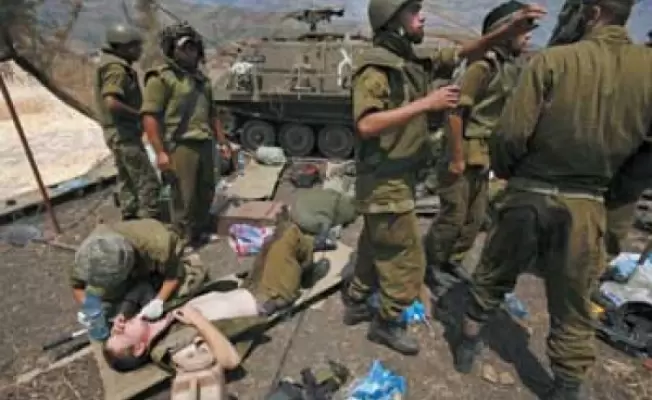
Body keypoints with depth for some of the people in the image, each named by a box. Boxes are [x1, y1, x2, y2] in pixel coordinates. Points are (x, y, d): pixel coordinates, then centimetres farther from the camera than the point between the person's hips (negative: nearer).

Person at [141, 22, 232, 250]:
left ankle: (200, 232, 34)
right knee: (184, 198, -1)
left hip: (205, 145, 8)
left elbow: (211, 113, 23)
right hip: (180, 146, -7)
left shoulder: (201, 79, 17)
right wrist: (160, 152, -20)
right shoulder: (161, 78, -7)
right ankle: (185, 241, 14)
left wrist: (223, 141, 19)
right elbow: (149, 116, -14)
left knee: (206, 193, 16)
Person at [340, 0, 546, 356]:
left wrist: (509, 30, 0)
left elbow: (462, 54, 13)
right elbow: (365, 125, -29)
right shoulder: (375, 67, -17)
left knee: (375, 248, 21)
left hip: (398, 177, 9)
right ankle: (386, 323, 22)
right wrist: (425, 104, -26)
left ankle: (354, 303, 38)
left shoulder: (413, 64, 8)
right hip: (384, 182, -9)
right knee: (407, 261, 3)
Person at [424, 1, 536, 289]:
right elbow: (456, 111, -22)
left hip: (484, 156, 9)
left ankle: (452, 260, 30)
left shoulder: (511, 67, 12)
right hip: (465, 153, -9)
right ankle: (427, 264, 17)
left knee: (476, 217, 14)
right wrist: (456, 158, -22)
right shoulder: (485, 64, -16)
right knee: (453, 216, -2)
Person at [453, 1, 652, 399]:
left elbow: (510, 133, -16)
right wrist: (616, 186, 17)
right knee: (573, 303, 16)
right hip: (586, 204, 2)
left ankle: (469, 342, 37)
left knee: (493, 277, 19)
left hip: (529, 194, -1)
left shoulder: (554, 59, -11)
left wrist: (503, 171, 4)